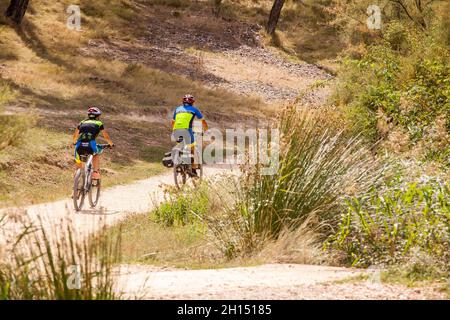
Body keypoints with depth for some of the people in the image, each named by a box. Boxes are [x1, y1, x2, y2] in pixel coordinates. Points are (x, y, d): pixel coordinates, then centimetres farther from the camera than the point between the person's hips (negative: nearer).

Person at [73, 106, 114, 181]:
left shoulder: (82, 123, 27)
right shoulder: (99, 123, 20)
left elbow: (75, 136, 35)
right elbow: (106, 136, 27)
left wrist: (74, 142, 55)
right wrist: (111, 144, 45)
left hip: (80, 146, 2)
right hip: (90, 146, -2)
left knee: (78, 163, 25)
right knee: (96, 154, 30)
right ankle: (95, 172, 17)